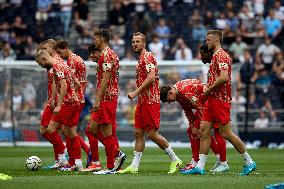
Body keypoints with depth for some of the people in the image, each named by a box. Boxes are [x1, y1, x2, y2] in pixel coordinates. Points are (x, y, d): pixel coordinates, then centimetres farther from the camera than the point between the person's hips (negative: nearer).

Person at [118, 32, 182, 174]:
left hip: (150, 101, -10)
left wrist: (136, 92, -19)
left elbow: (151, 78, -22)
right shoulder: (141, 59, 19)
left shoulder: (147, 57, -12)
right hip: (142, 102, 10)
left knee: (152, 134, -8)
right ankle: (134, 166, 6)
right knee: (138, 133, 6)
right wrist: (138, 94, 15)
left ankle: (175, 160, 3)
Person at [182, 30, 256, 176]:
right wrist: (209, 90, 13)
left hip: (220, 100, -10)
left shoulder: (221, 55, -14)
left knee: (226, 133, -7)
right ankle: (200, 167, 3)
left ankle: (249, 162, 3)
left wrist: (209, 90, -15)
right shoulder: (216, 56, 19)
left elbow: (224, 78, -26)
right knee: (204, 130, 4)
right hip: (213, 99, 10)